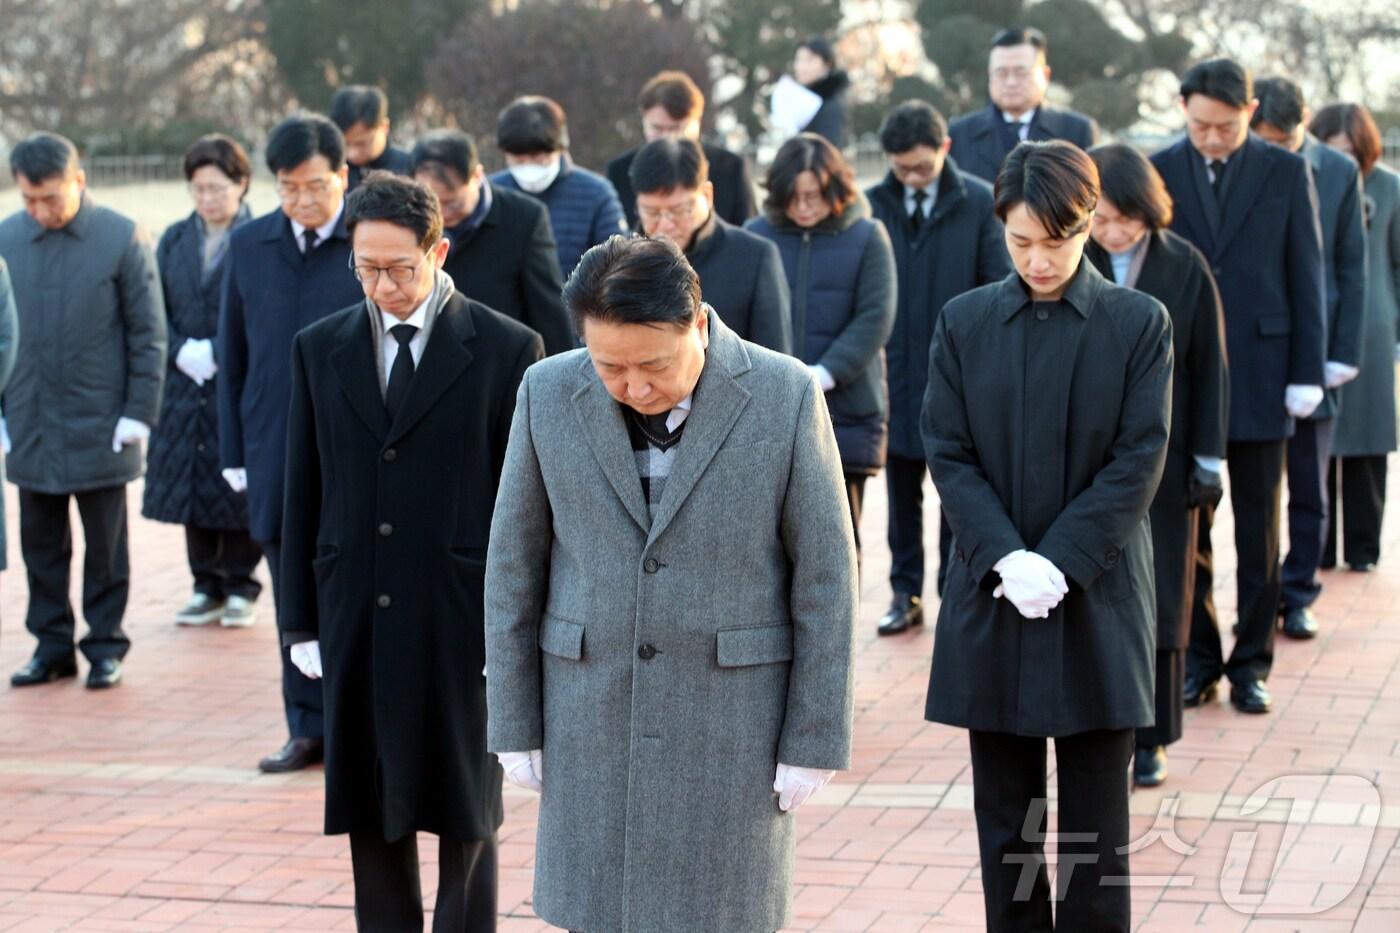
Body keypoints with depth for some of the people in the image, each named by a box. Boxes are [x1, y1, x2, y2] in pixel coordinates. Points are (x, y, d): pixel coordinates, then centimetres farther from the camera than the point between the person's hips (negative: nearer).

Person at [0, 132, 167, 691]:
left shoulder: (122, 238, -6)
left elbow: (148, 332, -4)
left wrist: (139, 412, -8)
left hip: (100, 428, -3)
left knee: (105, 546, 6)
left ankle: (106, 646, 17)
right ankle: (52, 645, 20)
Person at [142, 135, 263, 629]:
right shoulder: (174, 241, 10)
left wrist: (216, 352, -15)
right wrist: (182, 351, -8)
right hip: (185, 388, 5)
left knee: (237, 490, 1)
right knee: (193, 486, 9)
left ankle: (240, 588, 13)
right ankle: (208, 587, 19)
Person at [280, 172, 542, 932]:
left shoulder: (507, 349, -3)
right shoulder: (320, 349, 7)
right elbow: (302, 493, 9)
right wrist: (301, 619, 6)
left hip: (462, 620, -3)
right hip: (357, 620, 3)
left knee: (464, 812, 4)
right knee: (367, 811, 9)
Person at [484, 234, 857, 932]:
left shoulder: (786, 396, -12)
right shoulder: (548, 394, -6)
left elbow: (824, 574, -7)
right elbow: (514, 567, 2)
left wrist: (814, 739, -7)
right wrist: (514, 725, 1)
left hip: (733, 713, -2)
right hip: (592, 716, 2)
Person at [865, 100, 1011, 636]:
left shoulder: (979, 203, -6)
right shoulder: (874, 205, -1)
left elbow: (1000, 288, -3)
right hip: (897, 369, 2)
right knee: (902, 492, 11)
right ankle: (905, 593, 20)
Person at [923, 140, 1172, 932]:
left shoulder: (1139, 323, -1)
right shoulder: (965, 322, 4)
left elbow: (1140, 461, -6)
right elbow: (948, 454, 0)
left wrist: (1059, 561, -14)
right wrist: (1005, 558, -13)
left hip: (1097, 600, -2)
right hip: (992, 600, 2)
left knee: (1096, 823, 4)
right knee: (1006, 819, 8)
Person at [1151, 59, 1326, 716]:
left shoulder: (1286, 173, 2)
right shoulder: (1157, 173, 2)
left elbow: (1306, 276, 2)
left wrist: (1308, 372, -3)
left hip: (1259, 375, 0)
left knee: (1258, 531, 5)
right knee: (1185, 527, 5)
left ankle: (1251, 664, 14)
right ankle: (1199, 659, 16)